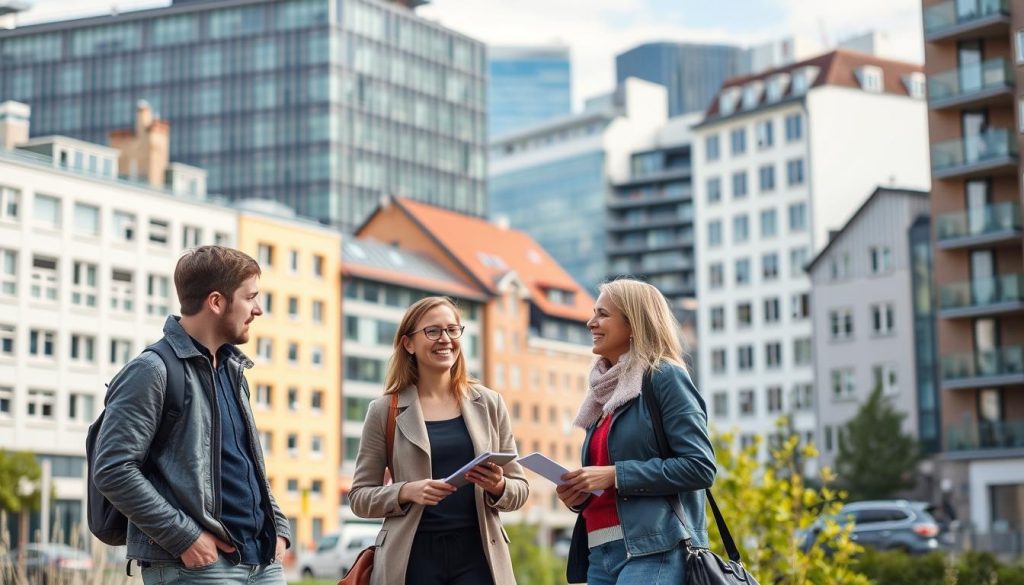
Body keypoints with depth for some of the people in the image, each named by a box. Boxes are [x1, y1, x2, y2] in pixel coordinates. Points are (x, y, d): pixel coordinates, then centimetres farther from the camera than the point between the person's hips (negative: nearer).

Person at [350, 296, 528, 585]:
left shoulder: (489, 403, 9)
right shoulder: (385, 411, 3)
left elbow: (520, 487, 11)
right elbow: (360, 496, 3)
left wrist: (498, 487, -11)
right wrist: (407, 492, -14)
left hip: (477, 552, 1)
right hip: (414, 555, -1)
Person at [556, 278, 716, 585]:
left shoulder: (664, 376, -3)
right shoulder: (606, 393, 20)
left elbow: (700, 466, -13)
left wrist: (615, 475, -15)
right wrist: (579, 497, 4)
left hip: (654, 551, -8)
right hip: (600, 554, 8)